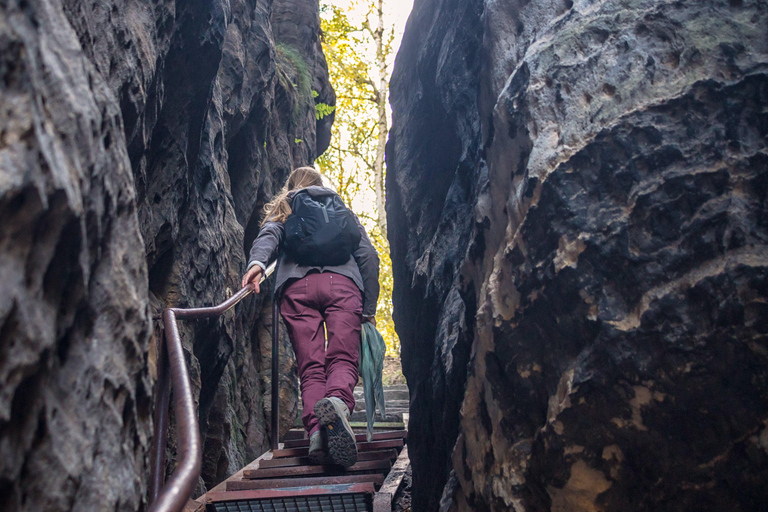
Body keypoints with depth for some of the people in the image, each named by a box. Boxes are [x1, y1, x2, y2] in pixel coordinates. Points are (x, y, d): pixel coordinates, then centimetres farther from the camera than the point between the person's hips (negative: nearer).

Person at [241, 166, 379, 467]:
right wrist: (369, 309, 20)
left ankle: (316, 430, -26)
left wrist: (257, 263, -14)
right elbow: (368, 257, 20)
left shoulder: (282, 213, 31)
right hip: (343, 283, 0)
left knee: (310, 366, -4)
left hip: (296, 286, 0)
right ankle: (338, 401, -43)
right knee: (343, 360, -11)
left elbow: (268, 236, 6)